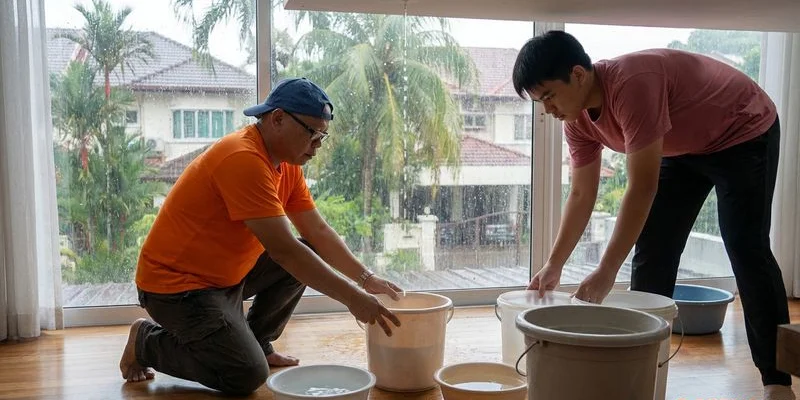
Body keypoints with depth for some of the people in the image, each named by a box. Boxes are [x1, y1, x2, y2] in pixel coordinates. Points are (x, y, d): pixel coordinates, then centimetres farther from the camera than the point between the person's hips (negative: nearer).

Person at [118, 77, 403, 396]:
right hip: (176, 283, -9)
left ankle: (257, 343, 15)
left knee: (309, 257, 2)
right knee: (248, 375, -18)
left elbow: (318, 232, 5)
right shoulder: (244, 159, -27)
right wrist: (352, 298, -30)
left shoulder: (286, 161, 2)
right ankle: (146, 341, 4)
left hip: (226, 273, 9)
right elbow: (283, 249, -32)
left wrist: (365, 278, -5)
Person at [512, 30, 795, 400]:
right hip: (685, 148, 8)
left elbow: (642, 189, -39)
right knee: (652, 249, 1)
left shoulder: (632, 84, -38)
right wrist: (554, 265, -7)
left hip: (744, 134, -7)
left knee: (746, 249, -13)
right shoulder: (577, 118, -12)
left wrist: (606, 272, -38)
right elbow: (581, 195, -5)